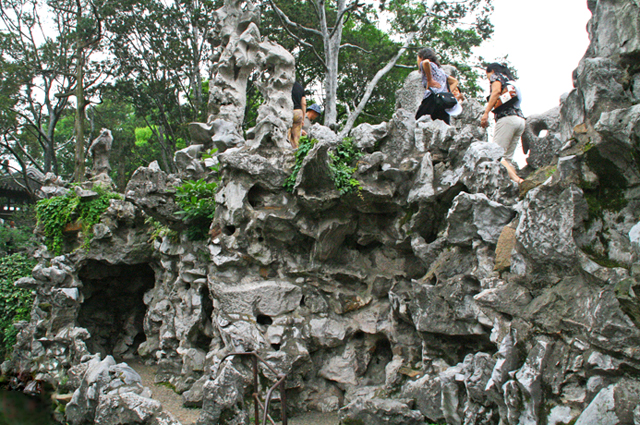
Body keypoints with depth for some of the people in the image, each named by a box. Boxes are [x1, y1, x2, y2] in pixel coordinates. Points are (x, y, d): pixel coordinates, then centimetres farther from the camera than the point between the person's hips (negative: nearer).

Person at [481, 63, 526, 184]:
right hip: (520, 119, 8)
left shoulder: (496, 75, 11)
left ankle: (516, 179, -32)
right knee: (507, 158, 6)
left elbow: (496, 91, -10)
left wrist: (486, 112, -16)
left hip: (507, 117, -8)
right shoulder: (511, 80, 34)